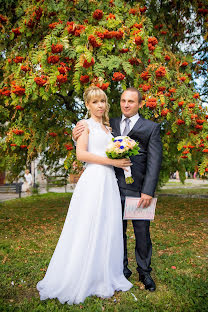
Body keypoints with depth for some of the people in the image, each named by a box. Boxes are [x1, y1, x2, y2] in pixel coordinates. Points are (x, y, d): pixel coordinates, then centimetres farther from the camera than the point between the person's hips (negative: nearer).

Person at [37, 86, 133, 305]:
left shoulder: (107, 127, 22)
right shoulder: (86, 124, 1)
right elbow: (81, 154, -13)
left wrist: (122, 158, 3)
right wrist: (111, 161, -14)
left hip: (110, 181, 7)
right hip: (93, 180, -7)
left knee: (109, 229, 10)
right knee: (89, 229, -2)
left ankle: (105, 277, 26)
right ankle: (80, 279, 16)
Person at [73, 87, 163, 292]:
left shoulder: (151, 127, 5)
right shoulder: (110, 124, 11)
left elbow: (154, 161, -2)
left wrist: (148, 191, -11)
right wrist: (76, 137, -10)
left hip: (138, 189, -2)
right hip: (114, 188, 2)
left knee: (142, 233, 10)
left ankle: (144, 272, 31)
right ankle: (122, 270, 34)